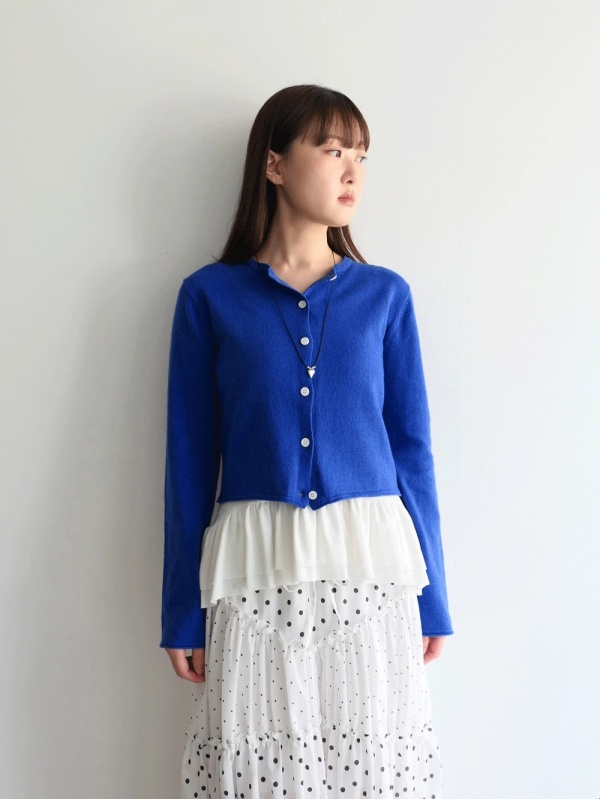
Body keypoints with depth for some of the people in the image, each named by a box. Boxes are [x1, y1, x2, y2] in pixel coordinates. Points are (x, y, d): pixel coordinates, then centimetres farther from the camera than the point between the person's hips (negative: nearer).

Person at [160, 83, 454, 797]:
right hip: (255, 571, -1)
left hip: (371, 567, 2)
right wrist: (182, 610, 3)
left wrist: (431, 595, 7)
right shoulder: (209, 296, 2)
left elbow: (411, 447, 8)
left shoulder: (385, 295, 6)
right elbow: (190, 459, 3)